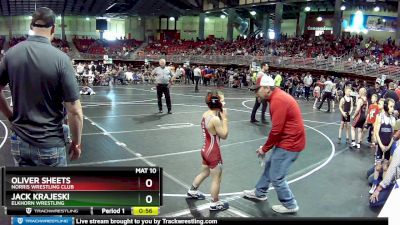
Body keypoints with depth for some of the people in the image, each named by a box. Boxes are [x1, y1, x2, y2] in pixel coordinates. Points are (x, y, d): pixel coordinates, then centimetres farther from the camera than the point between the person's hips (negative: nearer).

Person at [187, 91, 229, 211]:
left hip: (206, 149, 9)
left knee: (204, 172, 29)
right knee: (217, 178, 7)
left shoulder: (205, 114, 0)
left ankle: (192, 191, 47)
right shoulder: (215, 119, -26)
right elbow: (224, 135, -17)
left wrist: (220, 116, 1)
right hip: (213, 152, -9)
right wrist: (224, 118, -15)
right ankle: (215, 203, 21)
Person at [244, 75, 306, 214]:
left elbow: (276, 130, -24)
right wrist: (267, 146, 8)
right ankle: (260, 193, 41)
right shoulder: (278, 96, 7)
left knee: (276, 177, 1)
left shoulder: (278, 100, -24)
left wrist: (264, 148, -9)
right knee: (270, 165, 23)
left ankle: (290, 205, 19)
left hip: (289, 143, -10)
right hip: (287, 140, 10)